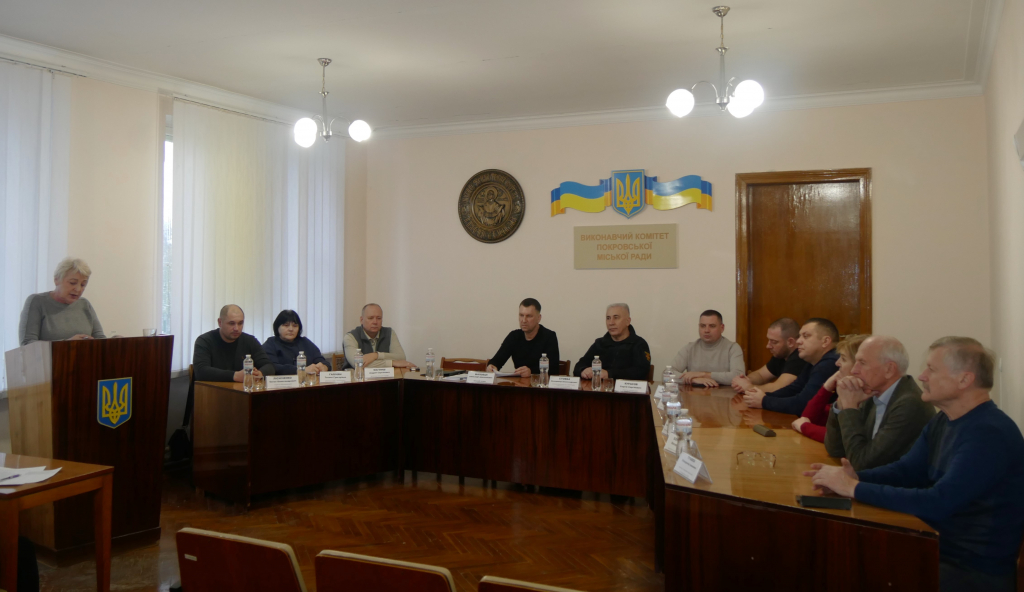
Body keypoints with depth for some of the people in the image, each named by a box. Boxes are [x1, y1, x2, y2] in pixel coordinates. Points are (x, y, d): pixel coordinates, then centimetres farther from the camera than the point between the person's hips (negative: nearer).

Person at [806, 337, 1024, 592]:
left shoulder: (989, 434, -23)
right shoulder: (943, 421, 7)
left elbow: (937, 503, -30)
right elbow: (905, 470, 9)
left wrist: (855, 489, -26)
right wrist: (854, 476, -11)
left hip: (976, 571, -8)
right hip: (940, 550, 8)